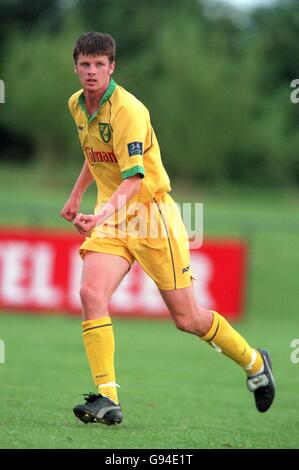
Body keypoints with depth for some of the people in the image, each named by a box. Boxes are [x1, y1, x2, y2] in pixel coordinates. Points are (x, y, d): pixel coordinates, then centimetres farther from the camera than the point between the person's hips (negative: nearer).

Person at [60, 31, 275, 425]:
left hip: (151, 215, -6)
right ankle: (107, 399, -20)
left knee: (187, 318, 1)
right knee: (91, 294, -20)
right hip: (111, 219, 6)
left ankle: (255, 363, 27)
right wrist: (76, 195, 27)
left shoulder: (128, 110, -21)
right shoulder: (77, 105, 5)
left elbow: (133, 178, -30)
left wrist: (102, 214, -45)